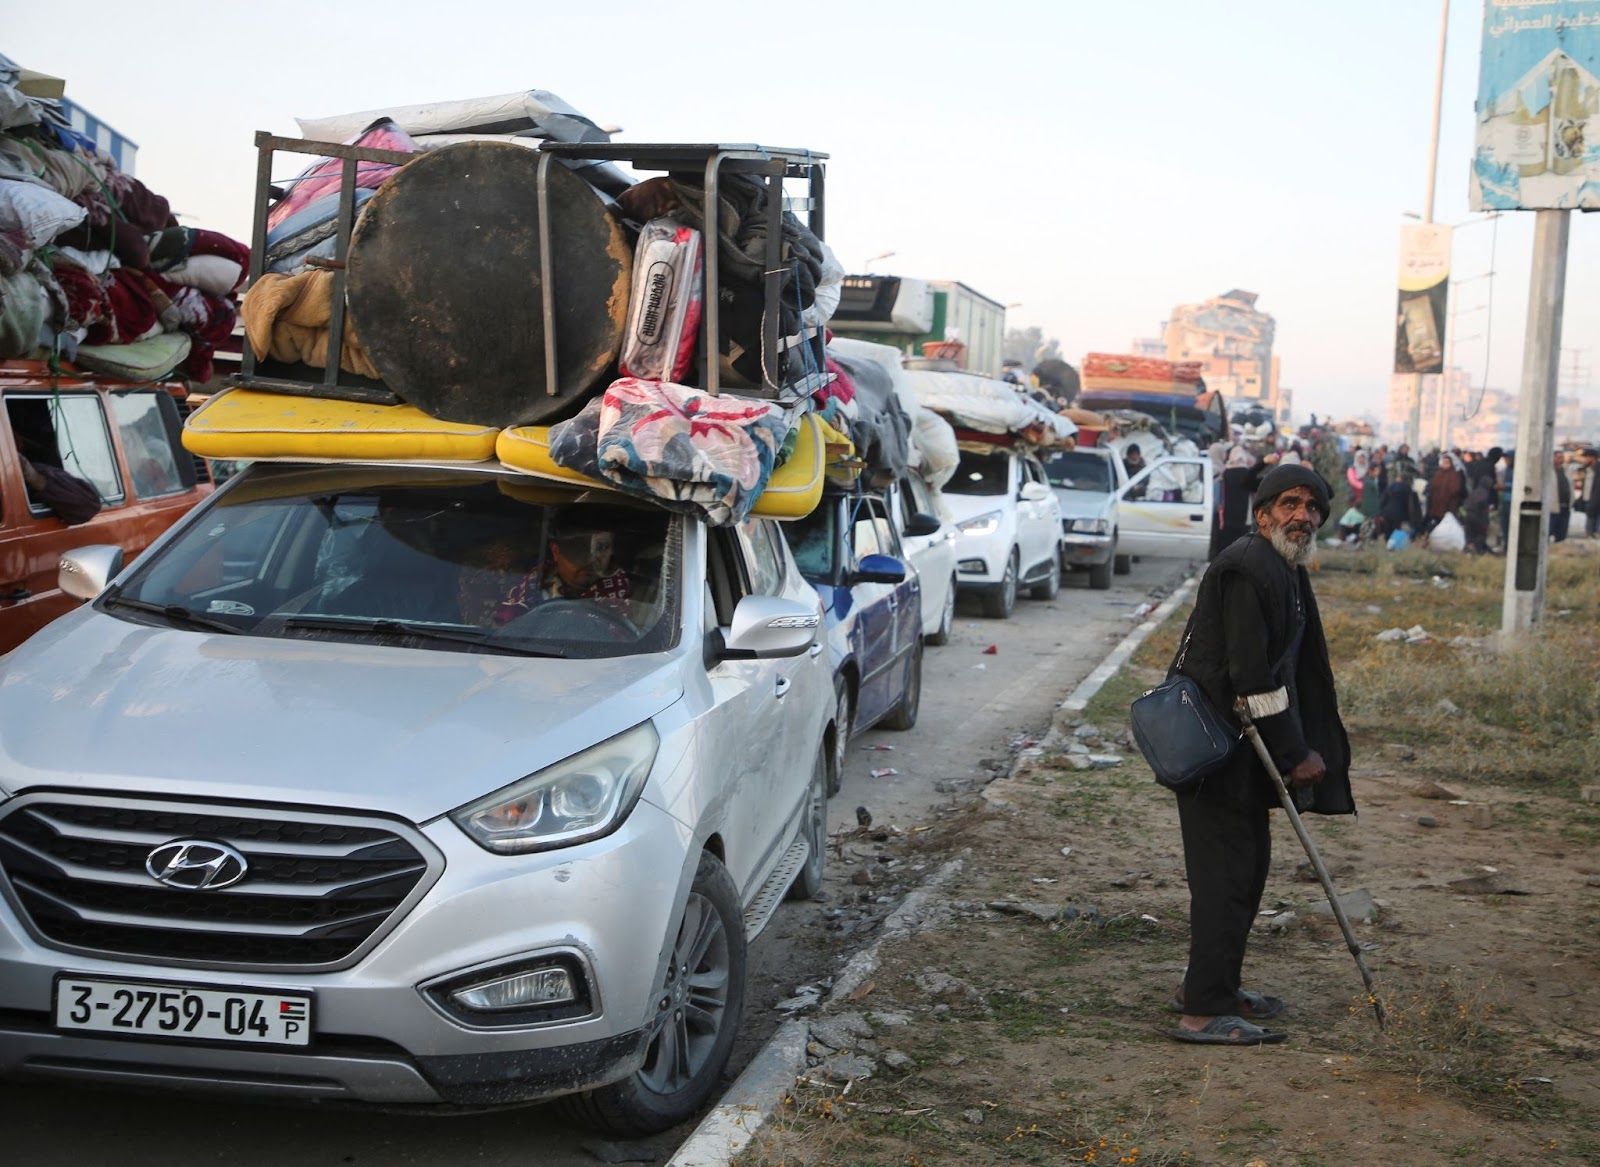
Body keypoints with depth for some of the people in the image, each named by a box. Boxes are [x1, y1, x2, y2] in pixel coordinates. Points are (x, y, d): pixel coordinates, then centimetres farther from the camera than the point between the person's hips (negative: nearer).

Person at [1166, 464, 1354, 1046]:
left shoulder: (1285, 569, 16)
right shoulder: (1248, 568, -18)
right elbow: (1252, 676, -23)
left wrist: (1303, 748, 18)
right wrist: (1294, 754, -18)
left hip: (1237, 737, 11)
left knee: (1249, 860, 17)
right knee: (1227, 868, -9)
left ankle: (1212, 983, 30)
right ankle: (1203, 1012, -4)